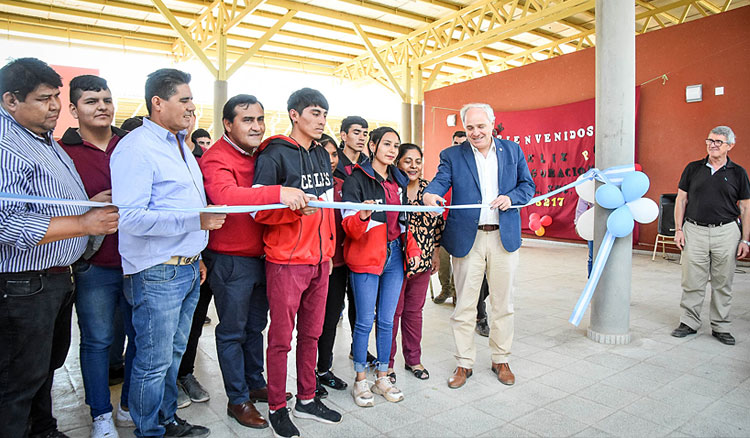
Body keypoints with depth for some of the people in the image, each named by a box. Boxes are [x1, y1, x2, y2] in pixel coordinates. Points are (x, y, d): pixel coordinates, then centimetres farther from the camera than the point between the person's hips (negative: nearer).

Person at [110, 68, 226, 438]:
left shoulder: (179, 145, 16)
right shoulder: (136, 147, -14)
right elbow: (131, 216, -22)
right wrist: (195, 220, -25)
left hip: (187, 269, 9)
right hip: (157, 273, -8)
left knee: (174, 354, 19)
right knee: (154, 362, 5)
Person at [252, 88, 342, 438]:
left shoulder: (322, 155, 14)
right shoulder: (275, 154, -8)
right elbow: (258, 209, -12)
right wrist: (296, 207, -26)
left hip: (319, 260, 7)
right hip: (286, 261, -6)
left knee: (311, 333, 15)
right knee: (281, 338, 4)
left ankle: (307, 399, 30)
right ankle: (277, 408, 21)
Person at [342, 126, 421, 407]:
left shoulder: (399, 180, 13)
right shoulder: (357, 179, -7)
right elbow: (349, 226, -13)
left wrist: (412, 247, 9)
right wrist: (363, 216, -34)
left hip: (394, 257, 6)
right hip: (366, 258, -5)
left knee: (386, 320, 11)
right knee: (365, 321, 1)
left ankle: (382, 378, 25)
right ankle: (360, 380, 18)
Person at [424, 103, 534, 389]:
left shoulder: (513, 150, 9)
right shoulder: (452, 155, 4)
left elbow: (528, 185, 10)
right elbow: (440, 180, -11)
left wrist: (511, 198, -11)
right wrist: (430, 194, -34)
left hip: (504, 236, 2)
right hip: (467, 237, -1)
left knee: (503, 303, 11)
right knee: (464, 305, 5)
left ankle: (501, 360, 29)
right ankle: (464, 363, 20)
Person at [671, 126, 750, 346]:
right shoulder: (693, 168, 5)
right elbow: (681, 199, 7)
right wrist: (678, 229, 0)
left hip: (726, 232, 0)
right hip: (694, 230, 0)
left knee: (723, 284, 8)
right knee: (692, 281, 4)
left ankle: (721, 327, 20)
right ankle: (689, 322, 16)